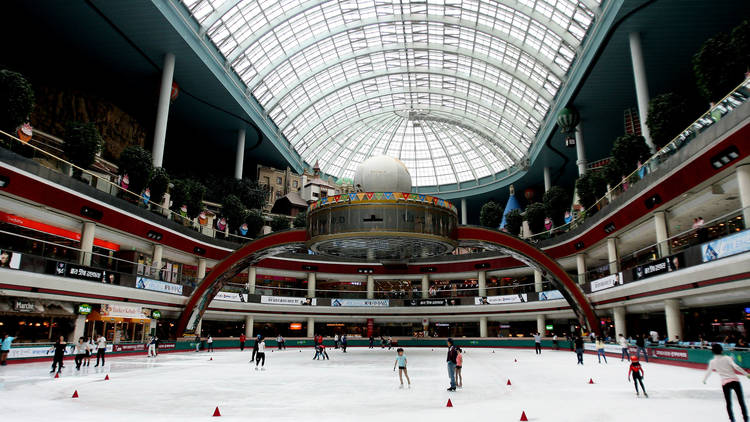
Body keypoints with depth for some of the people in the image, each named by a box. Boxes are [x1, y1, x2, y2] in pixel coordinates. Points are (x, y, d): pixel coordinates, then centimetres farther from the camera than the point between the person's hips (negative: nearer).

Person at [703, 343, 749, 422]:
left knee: (729, 403, 10)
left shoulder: (712, 362, 8)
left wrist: (704, 380, 34)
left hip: (725, 383, 1)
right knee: (741, 401, 8)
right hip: (735, 381, -1)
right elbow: (736, 367, -14)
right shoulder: (727, 358, 2)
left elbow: (708, 372, 18)